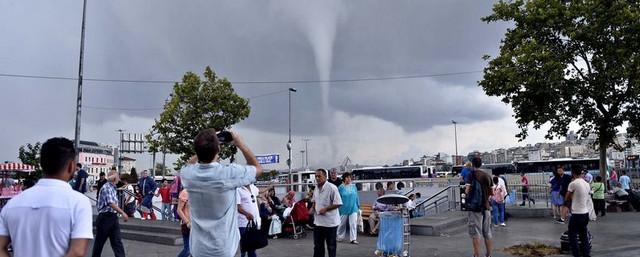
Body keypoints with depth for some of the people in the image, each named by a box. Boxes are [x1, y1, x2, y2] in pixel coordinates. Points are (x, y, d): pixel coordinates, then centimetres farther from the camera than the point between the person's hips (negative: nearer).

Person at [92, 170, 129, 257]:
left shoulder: (113, 188, 12)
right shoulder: (106, 187, -15)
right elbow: (110, 203, -26)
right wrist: (122, 213, -28)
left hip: (113, 217, 8)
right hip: (105, 217, -8)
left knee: (117, 242, 2)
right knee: (99, 241, 8)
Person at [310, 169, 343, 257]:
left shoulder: (332, 188, -17)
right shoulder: (316, 188, 7)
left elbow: (338, 203, -19)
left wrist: (325, 209, -23)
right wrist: (313, 208, 3)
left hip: (330, 222, -7)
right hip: (318, 221, 7)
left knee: (331, 245, 7)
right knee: (317, 245, 14)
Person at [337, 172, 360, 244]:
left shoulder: (354, 186, 3)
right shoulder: (341, 187, -5)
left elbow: (356, 197, 10)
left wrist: (358, 205, 10)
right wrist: (338, 208, 0)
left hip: (353, 208, 2)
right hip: (344, 209, -1)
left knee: (353, 223, -5)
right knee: (342, 224, 11)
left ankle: (353, 239, -1)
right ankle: (340, 237, 28)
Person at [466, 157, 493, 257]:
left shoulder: (471, 175, -8)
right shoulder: (487, 176, 9)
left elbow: (467, 191, -15)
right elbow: (491, 192, 14)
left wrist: (465, 188, 5)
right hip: (486, 207, 5)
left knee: (475, 233, -2)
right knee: (487, 233, 11)